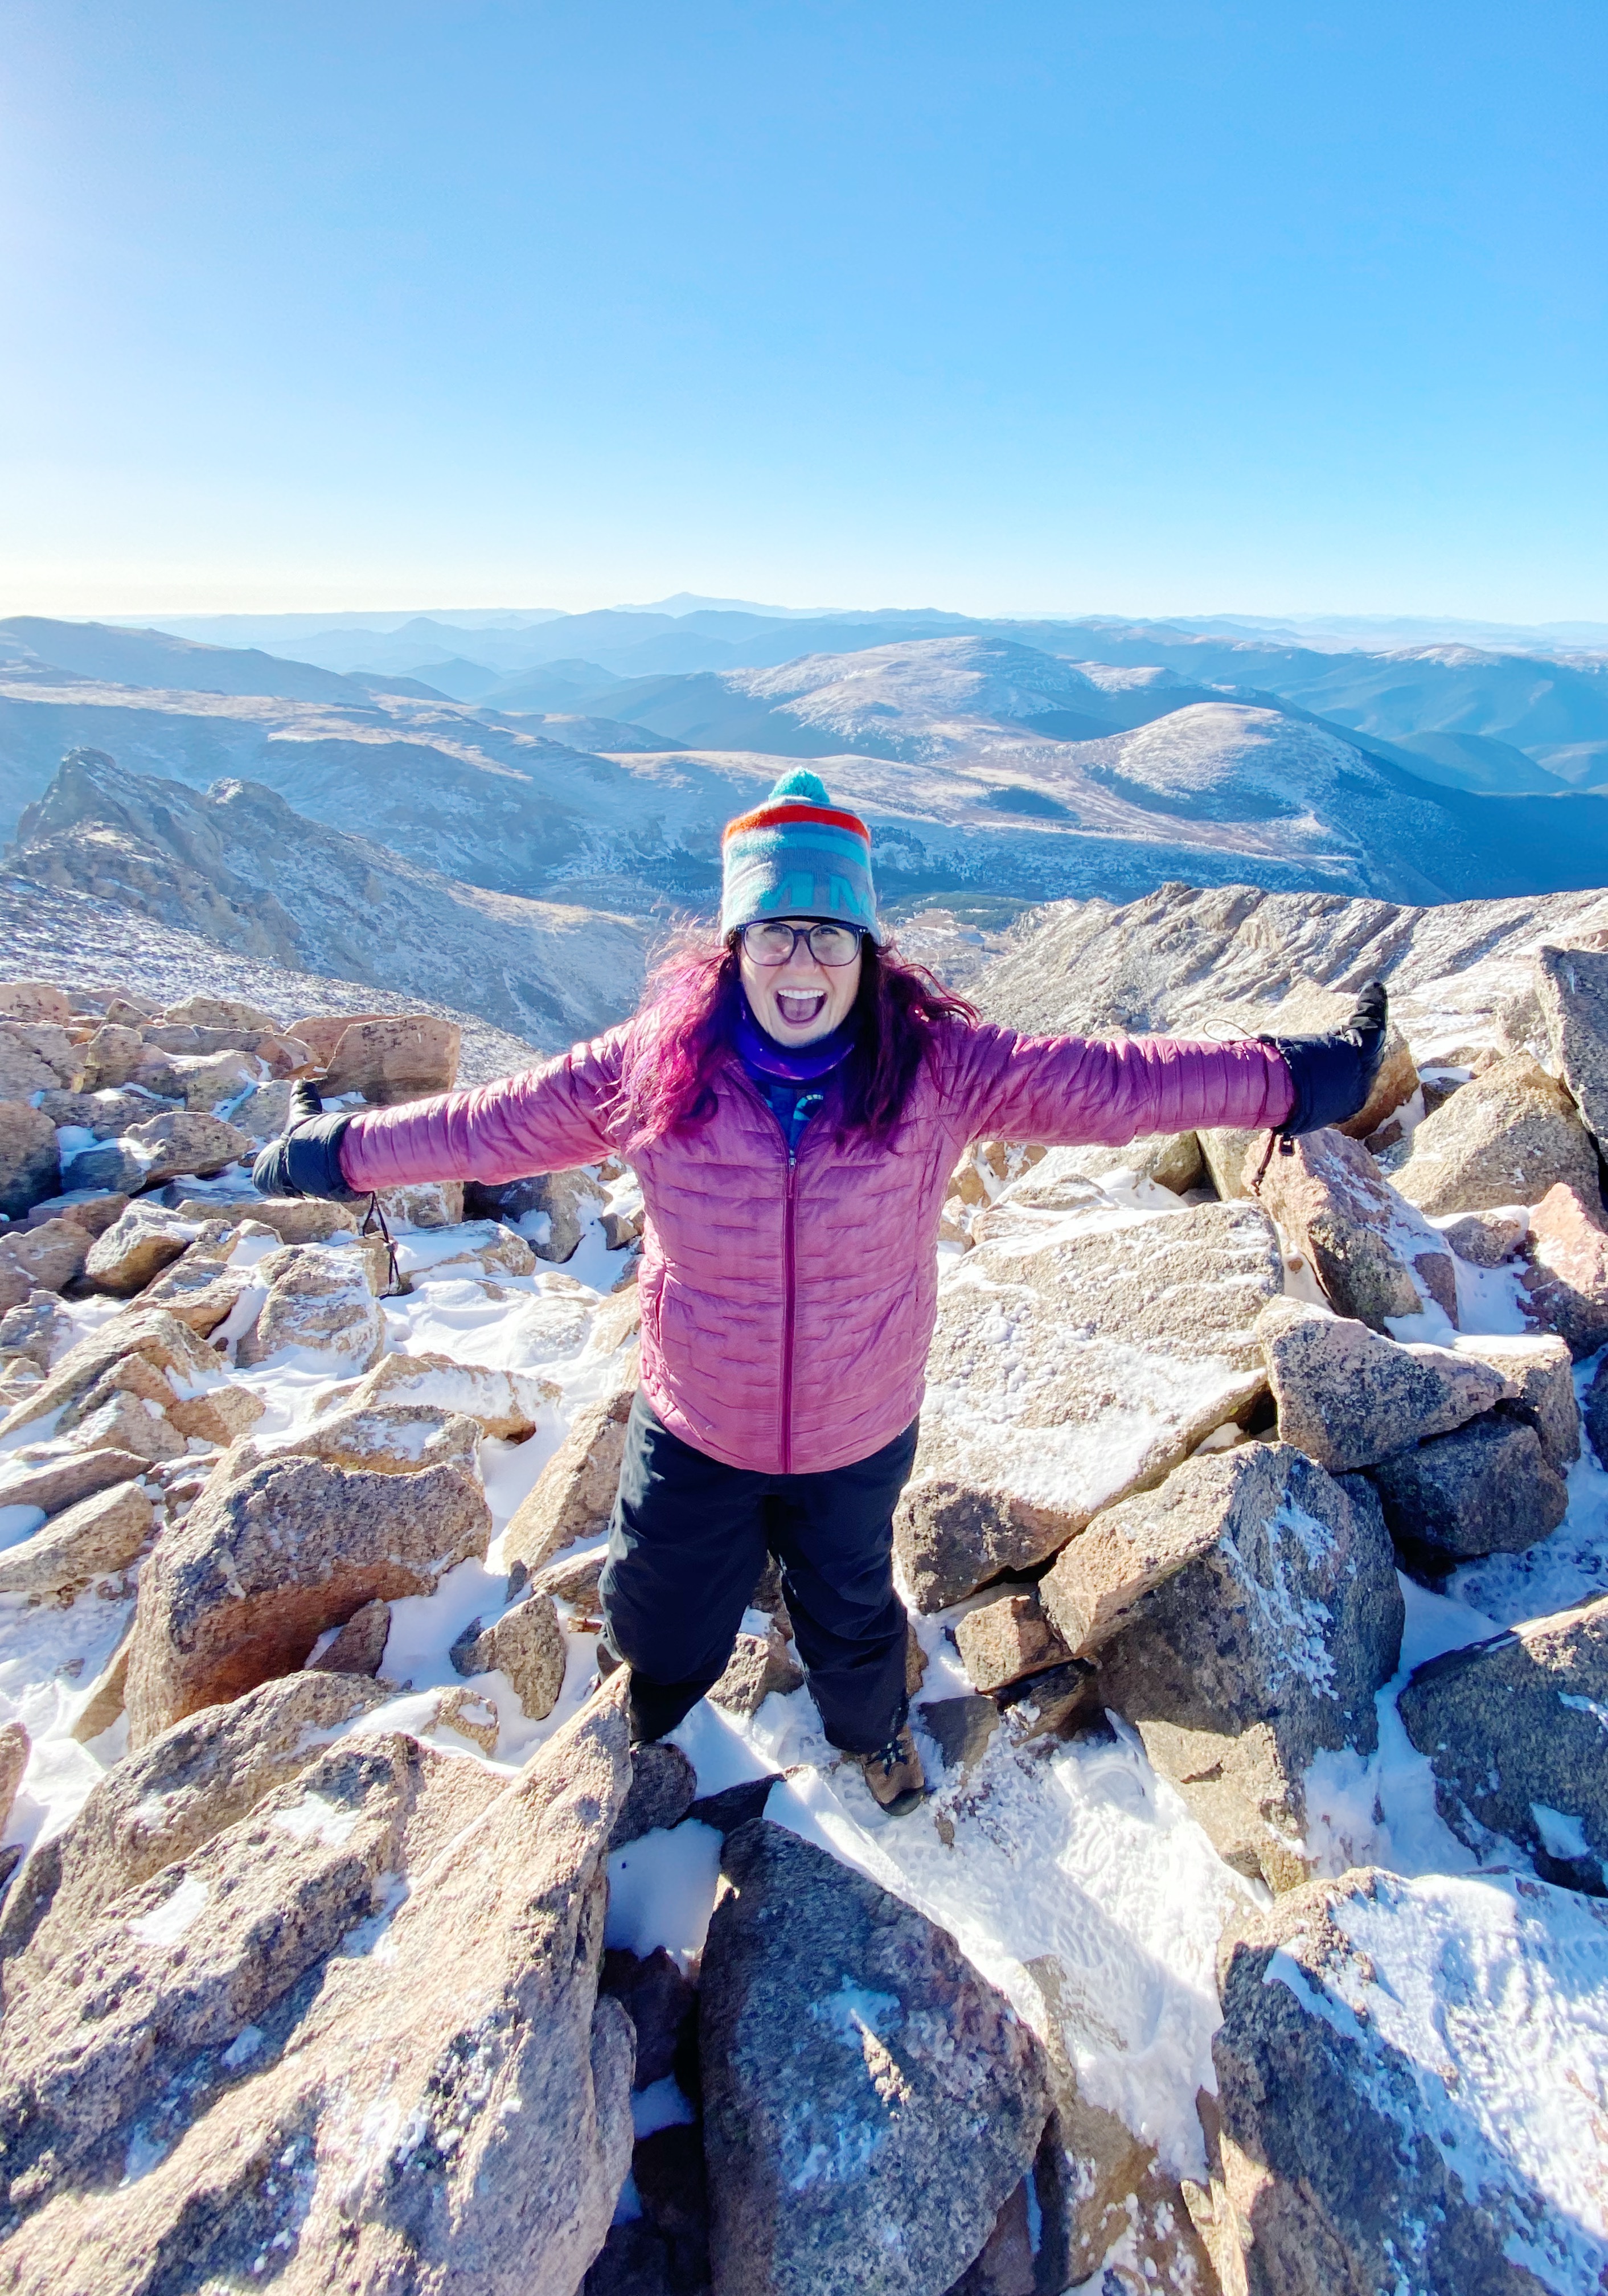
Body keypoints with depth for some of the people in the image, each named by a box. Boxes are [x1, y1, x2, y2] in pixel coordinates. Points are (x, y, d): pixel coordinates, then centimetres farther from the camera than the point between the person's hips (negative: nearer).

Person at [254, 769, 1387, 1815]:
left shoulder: (936, 1066, -20)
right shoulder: (657, 1066, -18)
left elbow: (1108, 1083, -16)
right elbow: (491, 1123, -9)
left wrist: (1296, 1078, -16)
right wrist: (331, 1151, -2)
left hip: (859, 1437, 0)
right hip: (692, 1432, 1)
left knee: (853, 1618, 27)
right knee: (661, 1625, 25)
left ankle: (875, 1729, 66)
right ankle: (645, 1738, 65)